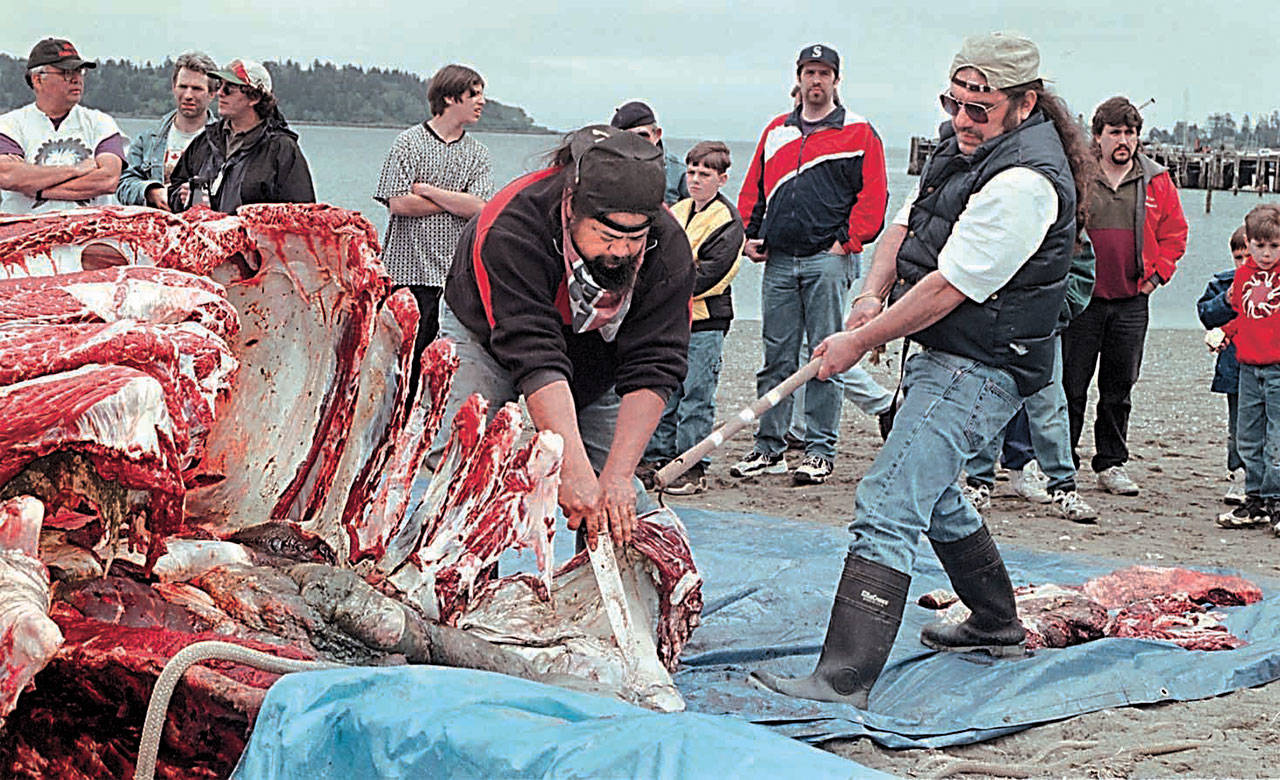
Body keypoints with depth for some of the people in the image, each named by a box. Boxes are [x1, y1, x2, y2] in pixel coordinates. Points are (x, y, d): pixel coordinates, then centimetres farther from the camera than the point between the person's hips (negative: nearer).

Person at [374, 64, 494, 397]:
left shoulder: (478, 155, 12)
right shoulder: (409, 143, 2)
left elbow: (477, 208, -3)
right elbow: (398, 203, -9)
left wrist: (425, 189, -6)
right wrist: (456, 201, -2)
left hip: (458, 275, 3)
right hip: (411, 271, -3)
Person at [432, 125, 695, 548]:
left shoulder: (668, 247, -30)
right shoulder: (511, 229, -40)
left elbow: (652, 371, -32)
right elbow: (535, 359, -45)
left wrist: (616, 475, -42)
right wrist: (575, 471, -53)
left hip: (593, 363, 3)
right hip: (486, 342, -3)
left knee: (623, 504, -9)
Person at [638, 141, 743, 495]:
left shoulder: (728, 221, -8)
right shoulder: (677, 212, 14)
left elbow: (708, 275, -15)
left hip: (704, 322, -7)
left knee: (696, 395, -3)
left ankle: (692, 468, 2)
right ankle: (656, 459, 19)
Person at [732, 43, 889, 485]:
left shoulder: (859, 133, 3)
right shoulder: (776, 132, 17)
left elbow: (872, 196, -2)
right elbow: (753, 190, 20)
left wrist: (848, 242, -10)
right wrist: (750, 235, 7)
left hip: (828, 261, -4)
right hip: (778, 261, 4)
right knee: (776, 358, 6)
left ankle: (820, 450, 3)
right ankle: (769, 448, 13)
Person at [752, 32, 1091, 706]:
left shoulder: (1024, 182, -22)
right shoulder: (963, 145, 9)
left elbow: (948, 288, -23)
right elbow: (906, 225, 15)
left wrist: (859, 342, -15)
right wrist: (873, 295, -4)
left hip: (977, 372, -11)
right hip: (943, 360, 11)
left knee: (886, 510, -18)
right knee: (932, 497, 25)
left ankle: (842, 681, -23)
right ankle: (996, 625, 43)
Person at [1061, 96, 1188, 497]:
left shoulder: (1157, 181, 5)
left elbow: (1174, 233, 13)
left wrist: (1155, 275, 4)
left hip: (1131, 301, 3)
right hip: (1081, 299, -2)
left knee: (1119, 388, 8)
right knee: (1071, 385, 0)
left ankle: (1111, 464, 18)